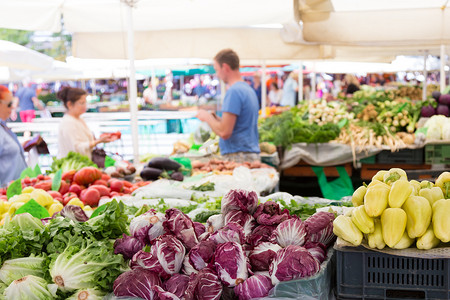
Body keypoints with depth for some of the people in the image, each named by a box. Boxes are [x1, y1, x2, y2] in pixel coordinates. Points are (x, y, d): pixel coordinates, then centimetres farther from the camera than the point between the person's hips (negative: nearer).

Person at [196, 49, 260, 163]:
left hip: (238, 157, -9)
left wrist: (207, 117, -2)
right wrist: (215, 117, 16)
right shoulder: (248, 89, 16)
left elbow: (224, 132, -19)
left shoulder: (234, 91, -14)